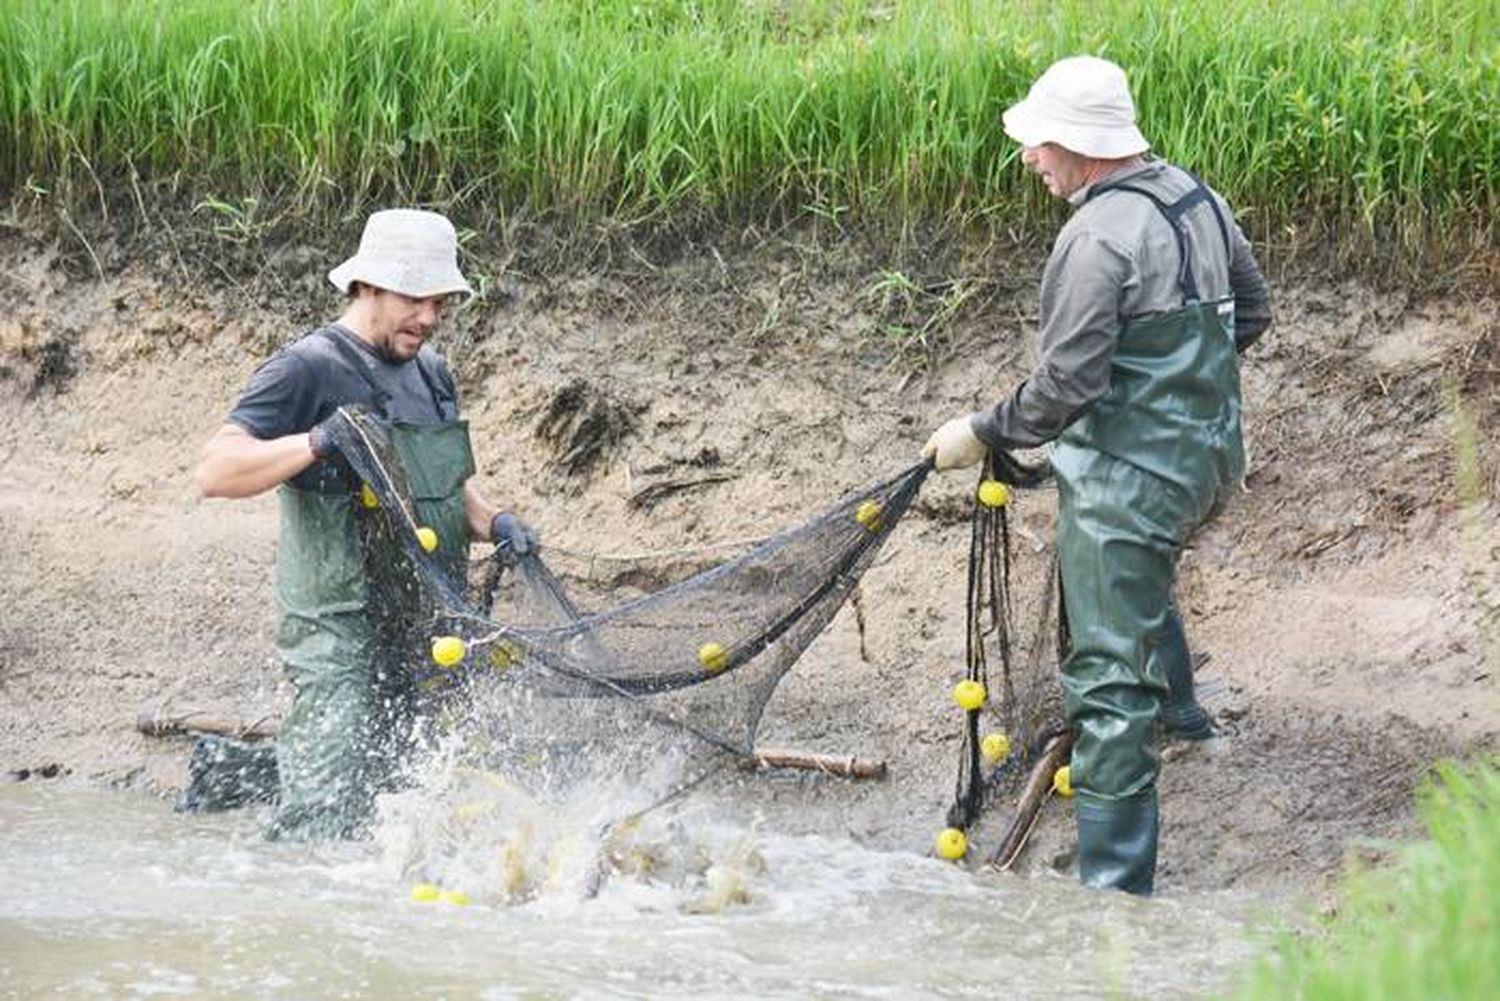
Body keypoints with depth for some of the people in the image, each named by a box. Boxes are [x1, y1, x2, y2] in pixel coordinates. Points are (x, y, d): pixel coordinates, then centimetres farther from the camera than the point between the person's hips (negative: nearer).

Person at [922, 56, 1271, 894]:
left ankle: (1116, 883, -8)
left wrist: (982, 435, -8)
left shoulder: (1099, 238, -23)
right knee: (1146, 579, 40)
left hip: (1129, 478, -9)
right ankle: (1177, 704, 60)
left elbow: (1064, 386, -22)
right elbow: (1252, 310, 17)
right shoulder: (1198, 198, 4)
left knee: (1110, 682, -7)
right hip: (1210, 458, 9)